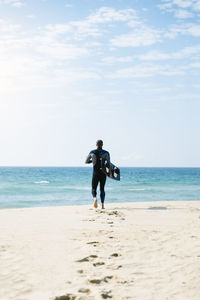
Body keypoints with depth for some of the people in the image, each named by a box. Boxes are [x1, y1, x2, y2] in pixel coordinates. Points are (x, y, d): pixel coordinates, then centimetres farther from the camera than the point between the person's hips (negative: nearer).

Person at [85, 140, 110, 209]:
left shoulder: (92, 152, 1)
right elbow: (108, 163, -12)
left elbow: (86, 161, 11)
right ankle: (102, 205, 4)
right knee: (102, 189, 14)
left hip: (95, 174, 0)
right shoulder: (106, 153, -2)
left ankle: (95, 198, -24)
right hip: (103, 173, 0)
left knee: (94, 189, 9)